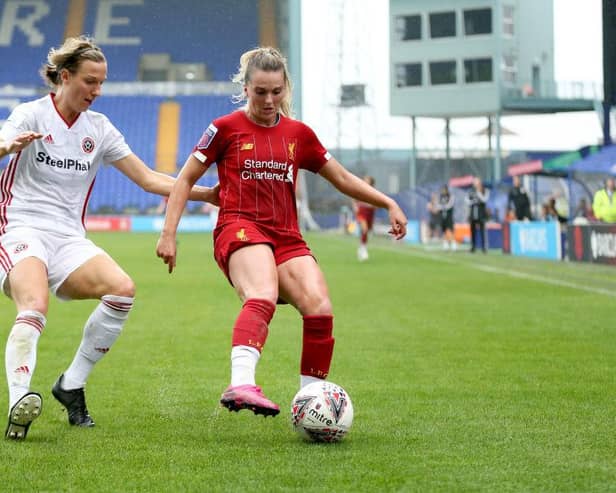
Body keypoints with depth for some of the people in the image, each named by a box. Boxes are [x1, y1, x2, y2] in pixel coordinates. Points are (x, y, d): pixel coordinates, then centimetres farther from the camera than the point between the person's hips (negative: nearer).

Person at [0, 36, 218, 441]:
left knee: (122, 289, -23)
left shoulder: (98, 128, 14)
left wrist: (207, 194, 7)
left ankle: (72, 385, -10)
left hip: (68, 238, 5)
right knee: (35, 308, -34)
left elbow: (149, 179, 15)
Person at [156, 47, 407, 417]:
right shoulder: (226, 129, 6)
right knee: (263, 297, -36)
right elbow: (186, 179, 11)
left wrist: (388, 204, 13)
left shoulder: (298, 133, 17)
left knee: (320, 307, -20)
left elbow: (343, 179, 24)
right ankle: (242, 385, -57)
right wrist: (169, 233, 2)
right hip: (240, 228, -5)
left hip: (287, 238, 5)